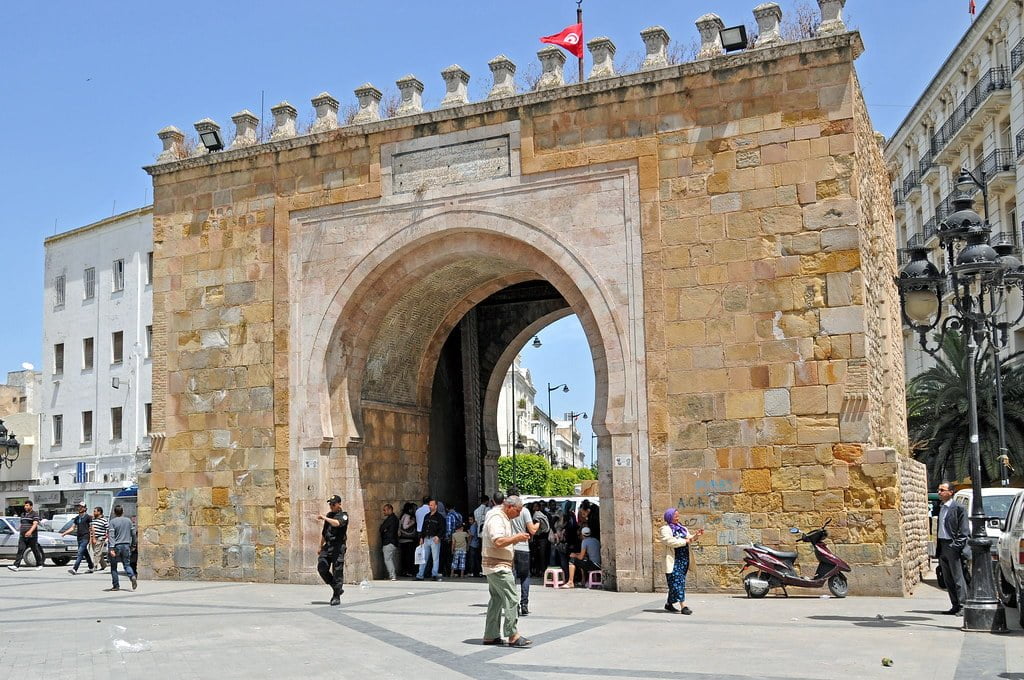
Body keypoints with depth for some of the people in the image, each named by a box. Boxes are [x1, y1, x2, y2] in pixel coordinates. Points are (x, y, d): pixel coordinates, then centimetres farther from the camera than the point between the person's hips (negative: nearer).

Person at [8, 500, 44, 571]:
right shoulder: (23, 514, 16)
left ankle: (39, 565, 18)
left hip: (31, 536, -6)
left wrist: (30, 531, -35)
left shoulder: (35, 514, -6)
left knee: (35, 551, 4)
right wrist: (20, 532, 21)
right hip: (22, 536, 6)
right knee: (20, 550, -8)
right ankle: (16, 566, -16)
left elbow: (35, 524, -19)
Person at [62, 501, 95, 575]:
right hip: (79, 538, 7)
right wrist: (64, 533, 5)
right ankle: (91, 568, 23)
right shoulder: (77, 518, 15)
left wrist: (91, 537, -9)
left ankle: (75, 569, -22)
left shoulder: (88, 517, -5)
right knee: (85, 553, 13)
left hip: (85, 538, -7)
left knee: (80, 553, -15)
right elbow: (72, 528, 17)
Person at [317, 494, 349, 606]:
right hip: (327, 546, 7)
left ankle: (336, 597, 0)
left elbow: (337, 523, -25)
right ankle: (337, 589, 13)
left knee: (337, 572, -7)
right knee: (322, 568, -3)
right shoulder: (329, 515, 20)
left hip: (338, 547, -7)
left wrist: (324, 518, -27)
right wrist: (321, 546, 25)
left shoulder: (343, 515, -2)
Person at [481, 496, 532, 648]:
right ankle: (513, 636, -9)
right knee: (511, 600, -10)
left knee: (496, 600, 12)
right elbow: (498, 542, -26)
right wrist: (517, 537, -18)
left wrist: (517, 539, 10)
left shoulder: (504, 518, 18)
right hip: (498, 567, -11)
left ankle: (490, 636, 16)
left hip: (495, 567, 11)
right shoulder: (496, 518, -15)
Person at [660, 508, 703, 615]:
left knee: (677, 583, 11)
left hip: (684, 559, 7)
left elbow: (689, 537, 16)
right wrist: (685, 541, -17)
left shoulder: (681, 528, 19)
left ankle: (669, 604, 22)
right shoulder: (665, 529, -4)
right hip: (674, 560, -7)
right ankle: (683, 606, -16)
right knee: (677, 582, -11)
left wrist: (695, 535, -4)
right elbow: (670, 541, -19)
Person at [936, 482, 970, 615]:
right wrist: (938, 547, 11)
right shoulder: (940, 508, 15)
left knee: (958, 578, -6)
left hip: (952, 546, -8)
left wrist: (958, 545, -16)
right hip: (942, 546, 8)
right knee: (948, 579, 10)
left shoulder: (958, 508, -8)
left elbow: (964, 530, -10)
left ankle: (963, 605, -3)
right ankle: (955, 606, 16)